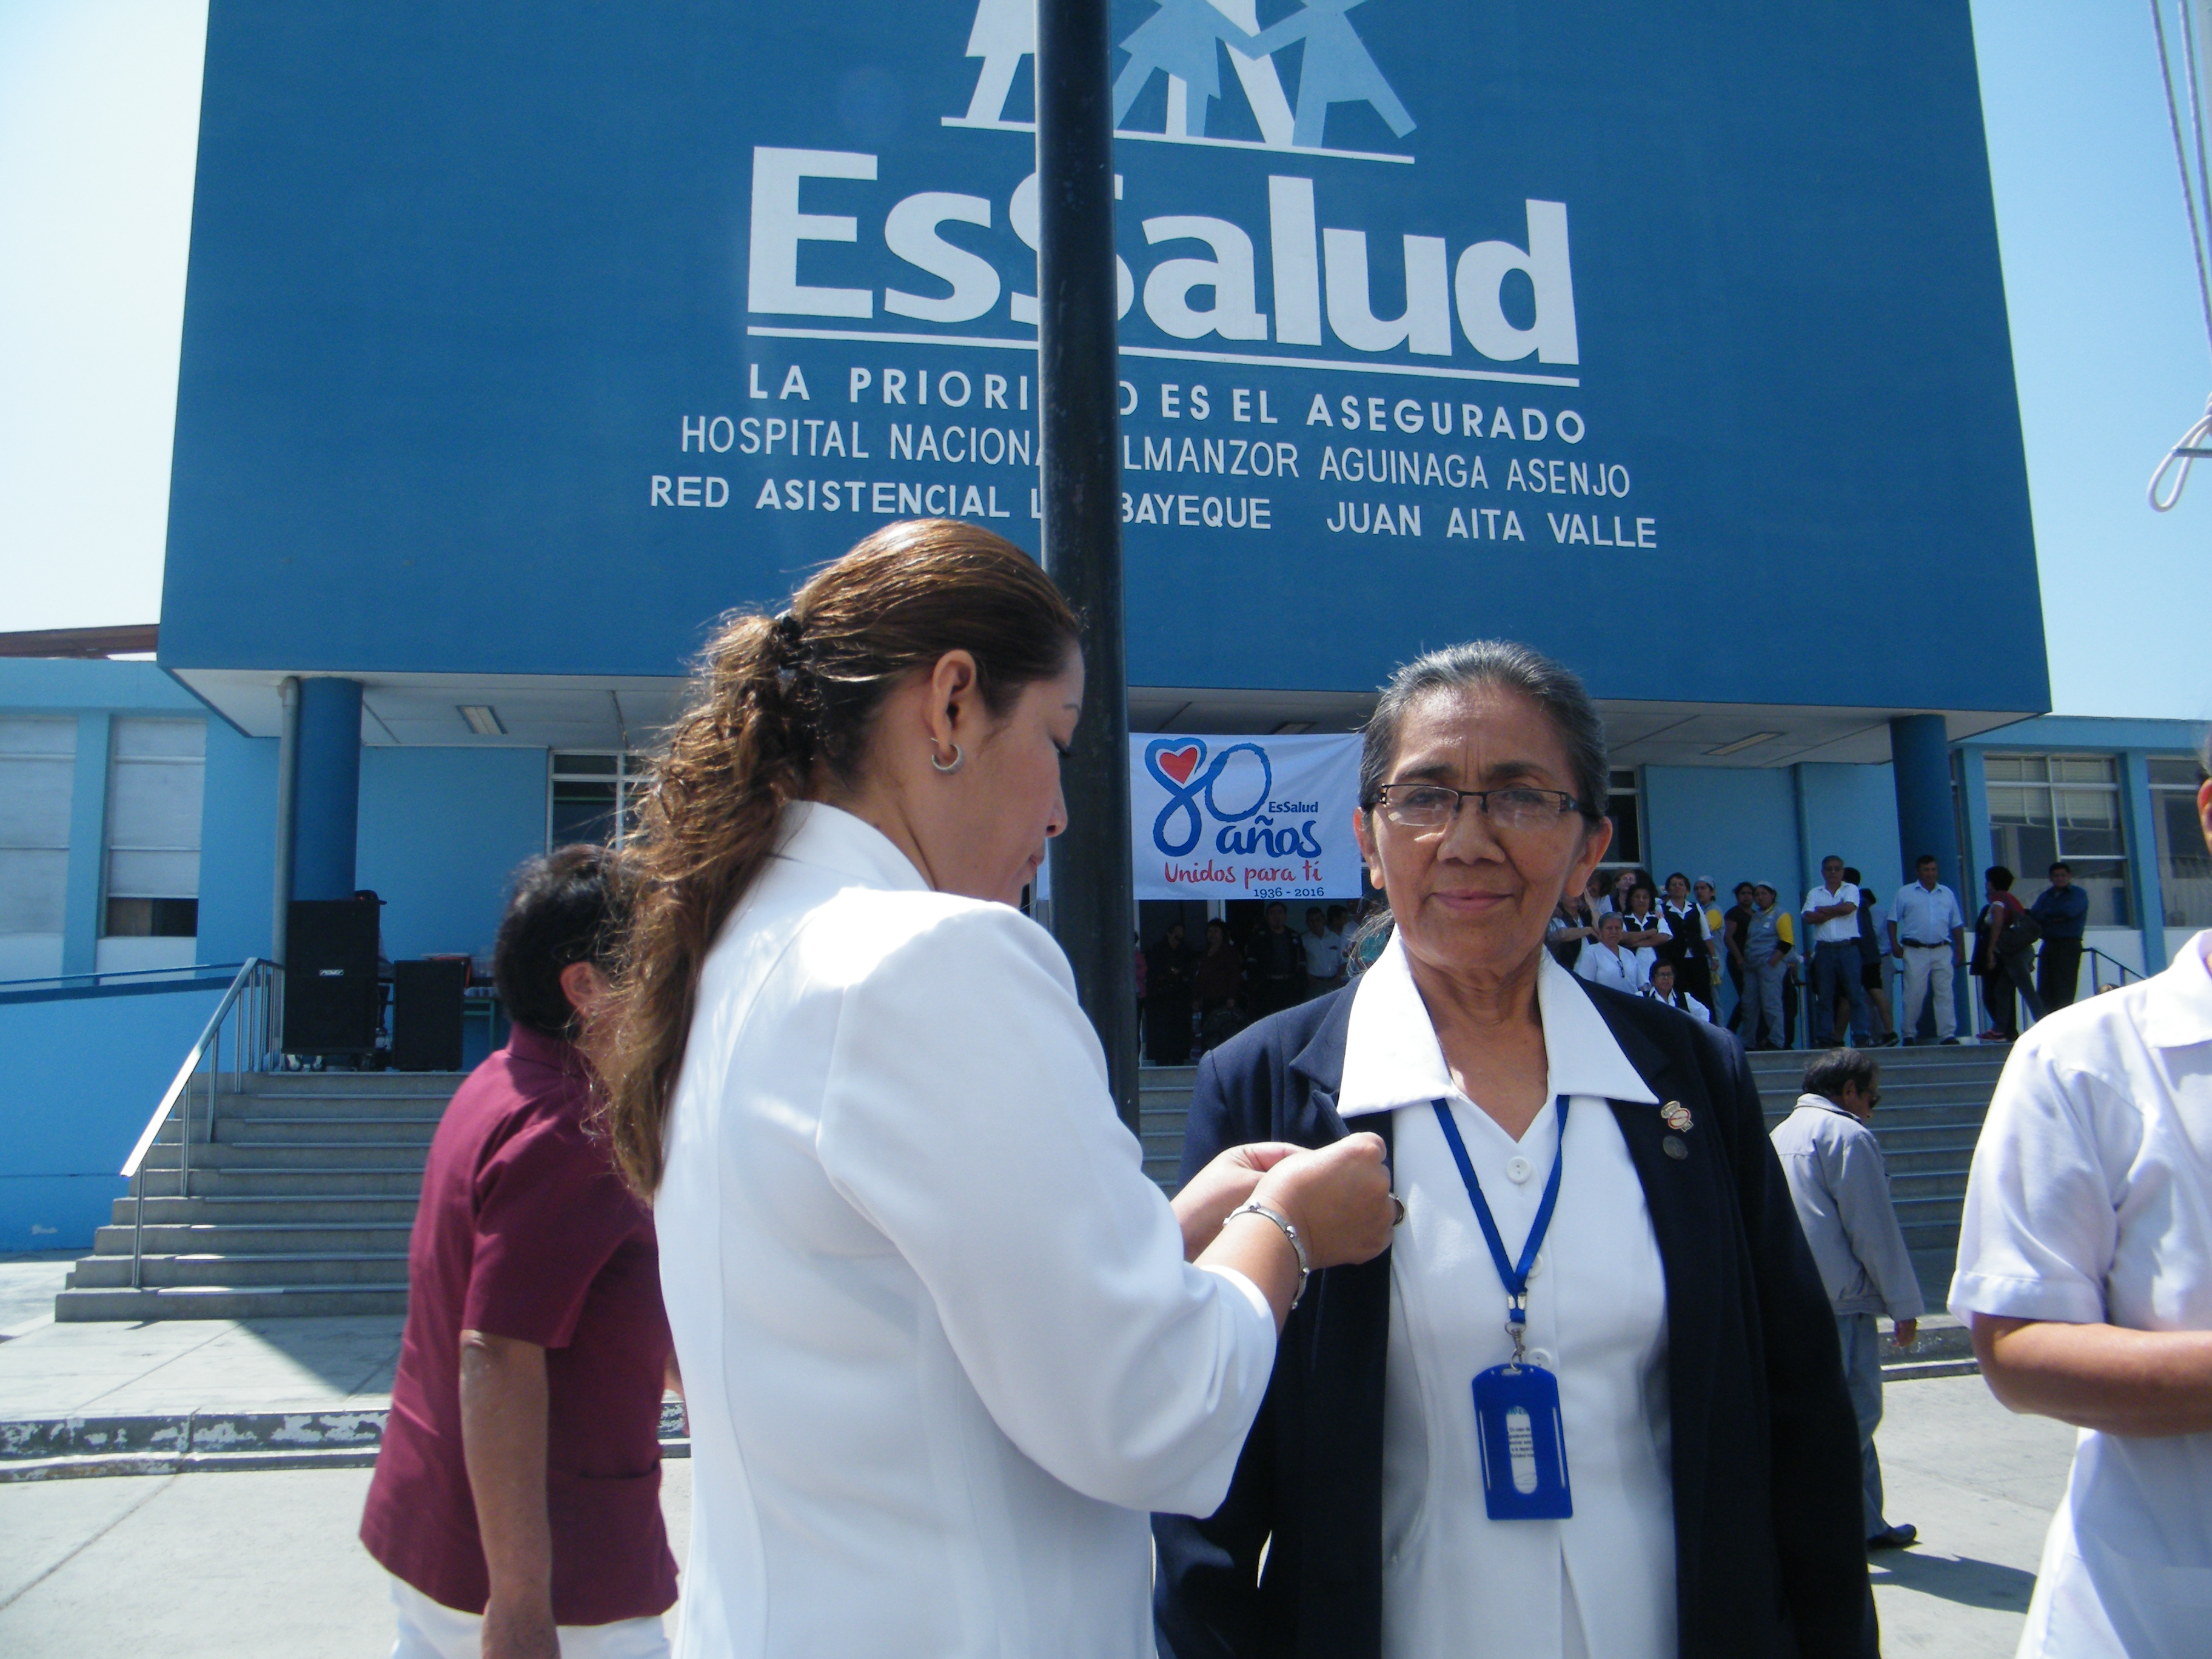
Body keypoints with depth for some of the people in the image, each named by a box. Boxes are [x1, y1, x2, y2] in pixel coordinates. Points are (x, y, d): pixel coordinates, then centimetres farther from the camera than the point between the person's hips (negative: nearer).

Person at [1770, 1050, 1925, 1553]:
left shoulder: (1780, 1135, 19)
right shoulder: (1847, 1136, -9)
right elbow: (1874, 1230, -11)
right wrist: (1905, 1304, -5)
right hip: (1840, 1303, -9)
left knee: (1851, 1415, 16)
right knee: (1854, 1416, -5)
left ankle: (1866, 1526, 23)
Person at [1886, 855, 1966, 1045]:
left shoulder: (1947, 894, 15)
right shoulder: (1905, 894, 5)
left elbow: (1957, 925, 17)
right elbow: (1893, 921, 4)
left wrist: (1960, 950, 10)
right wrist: (1895, 945, -7)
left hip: (1943, 951, 3)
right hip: (1916, 952, -3)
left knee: (1945, 993, 0)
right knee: (1914, 994, -4)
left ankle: (1947, 1034, 2)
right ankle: (1908, 1032, 6)